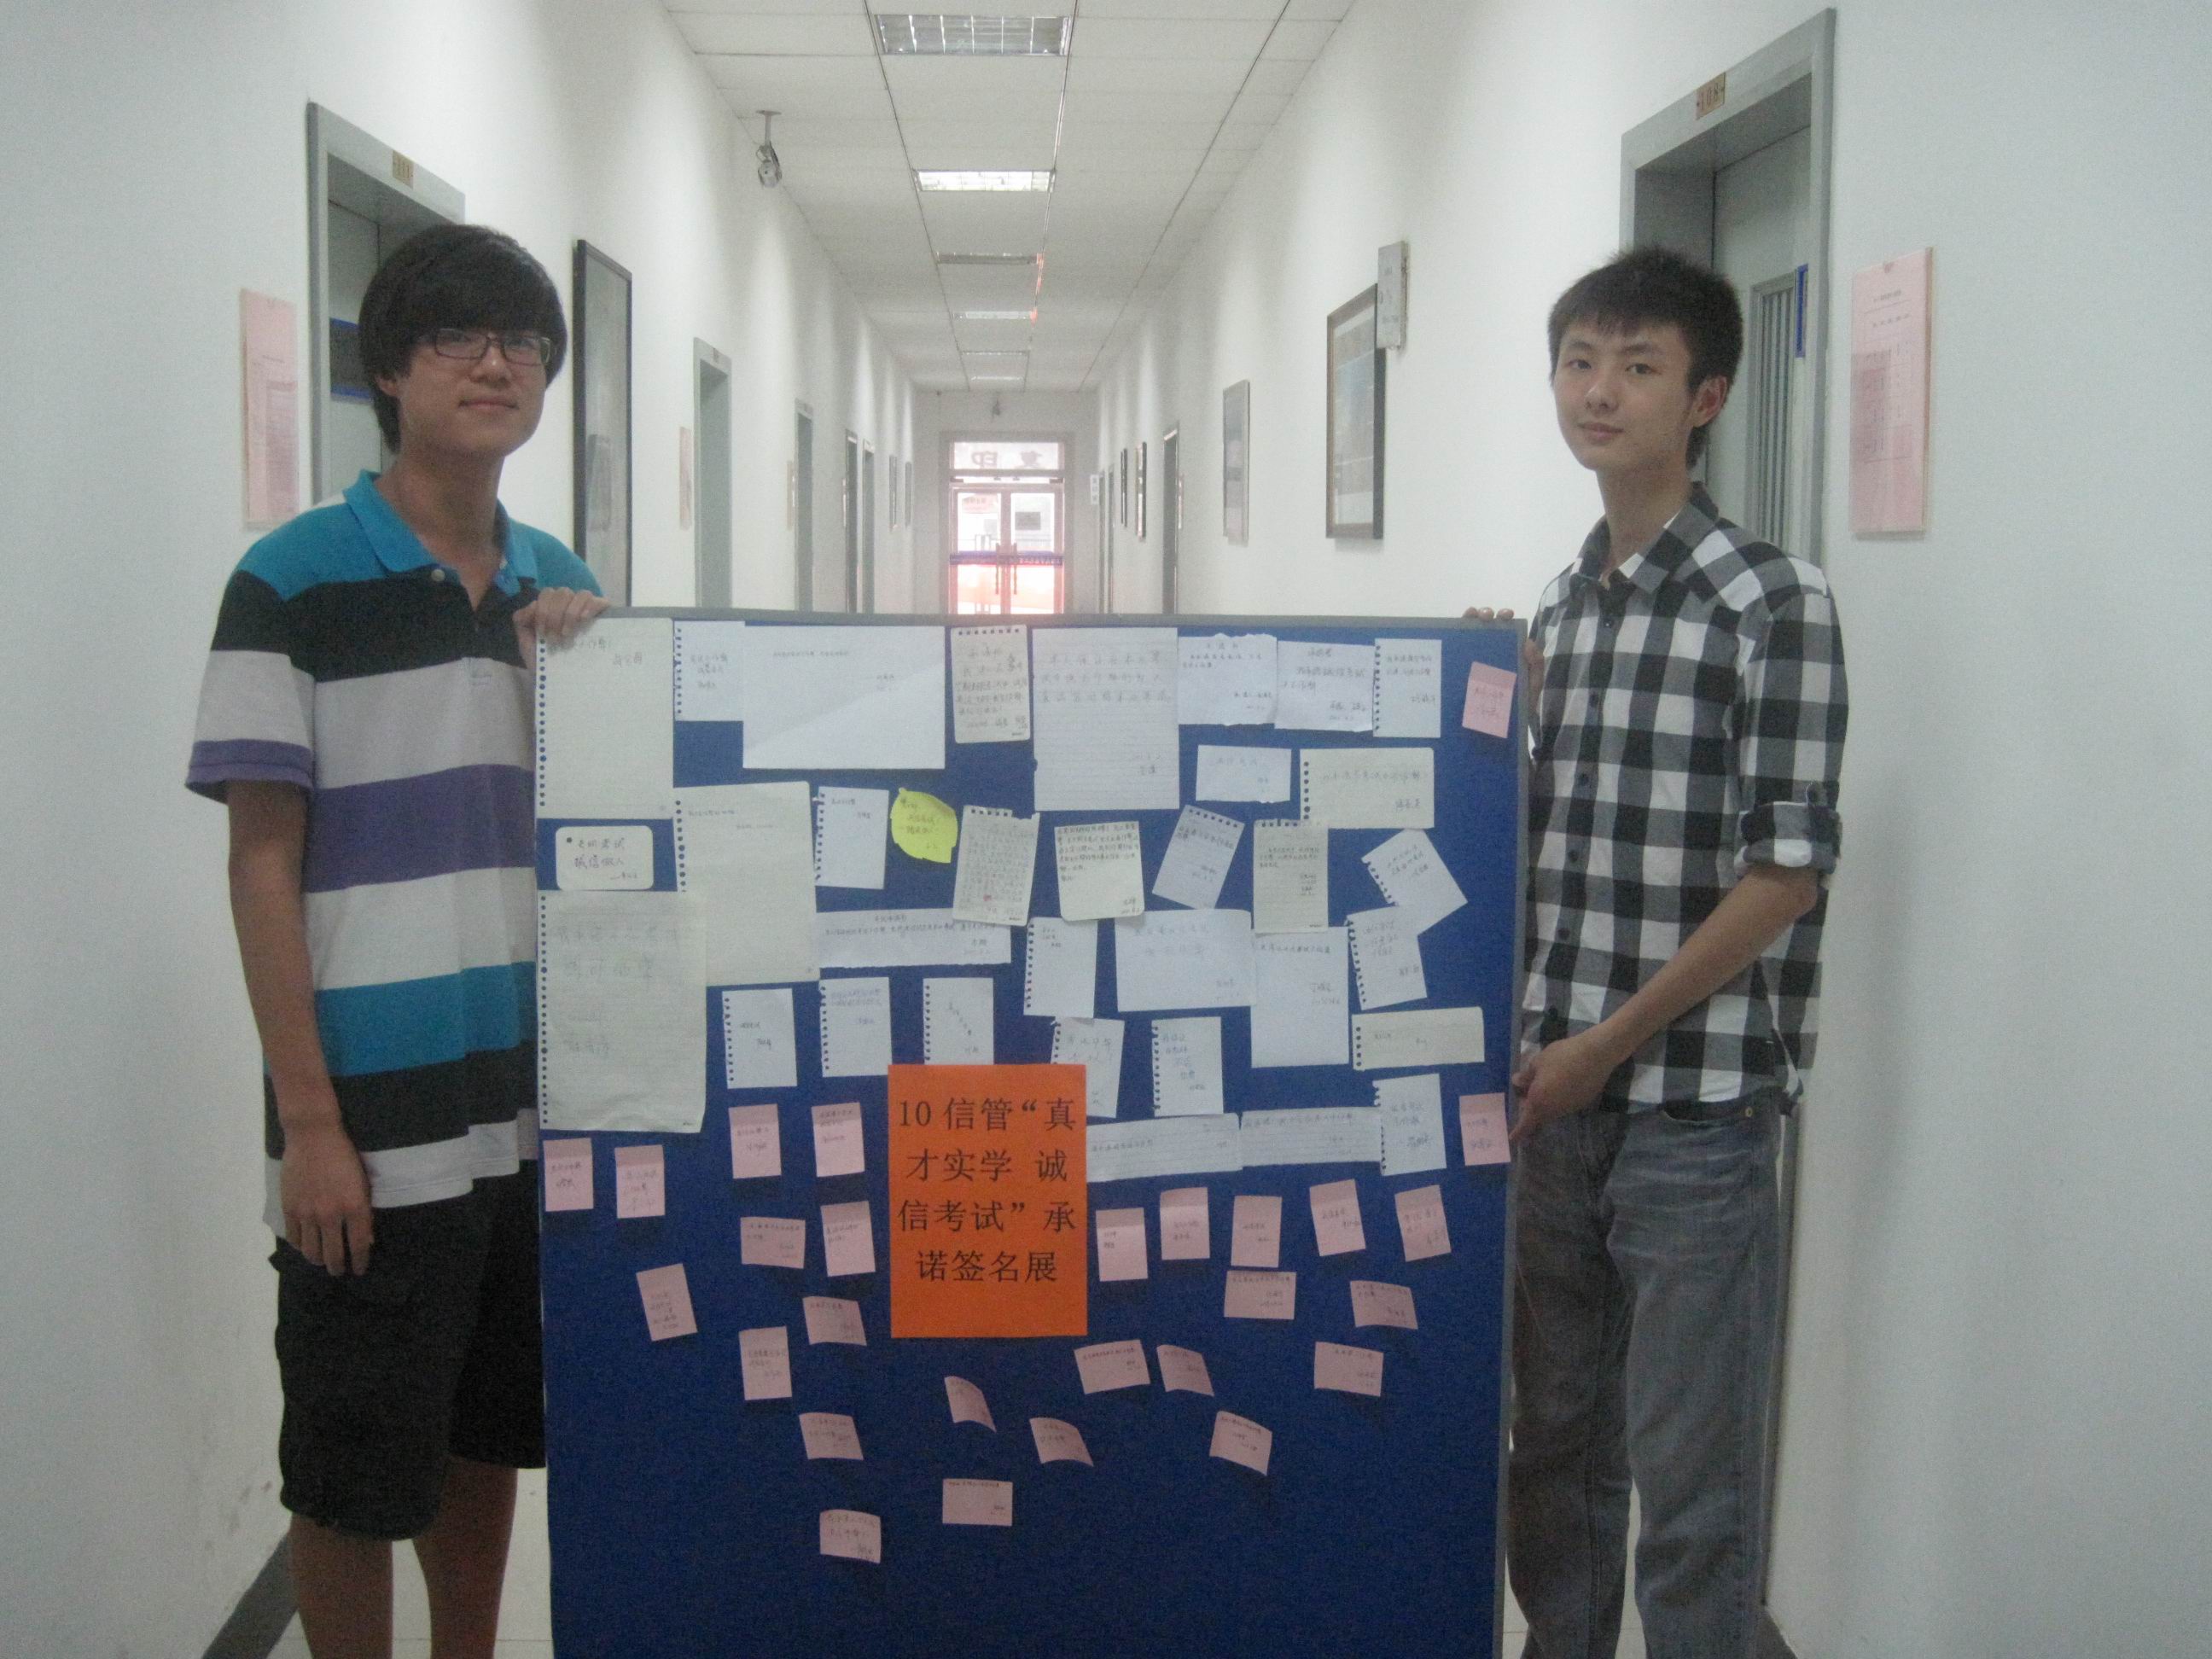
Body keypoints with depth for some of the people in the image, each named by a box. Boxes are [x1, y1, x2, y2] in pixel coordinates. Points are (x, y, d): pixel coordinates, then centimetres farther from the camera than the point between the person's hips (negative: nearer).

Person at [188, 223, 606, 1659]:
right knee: (356, 1478, 6)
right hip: (377, 1121, -5)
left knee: (494, 1440, 17)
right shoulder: (296, 581, -7)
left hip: (539, 1108, 5)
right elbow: (262, 860, -8)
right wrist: (308, 1122, -12)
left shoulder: (561, 584, 10)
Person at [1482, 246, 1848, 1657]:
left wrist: (1614, 1041, -13)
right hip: (1555, 1093, 7)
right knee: (1554, 1434, 18)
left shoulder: (1774, 603, -9)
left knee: (1690, 1471, 3)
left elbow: (1787, 872, -12)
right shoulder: (1559, 611, 11)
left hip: (1696, 1106, -6)